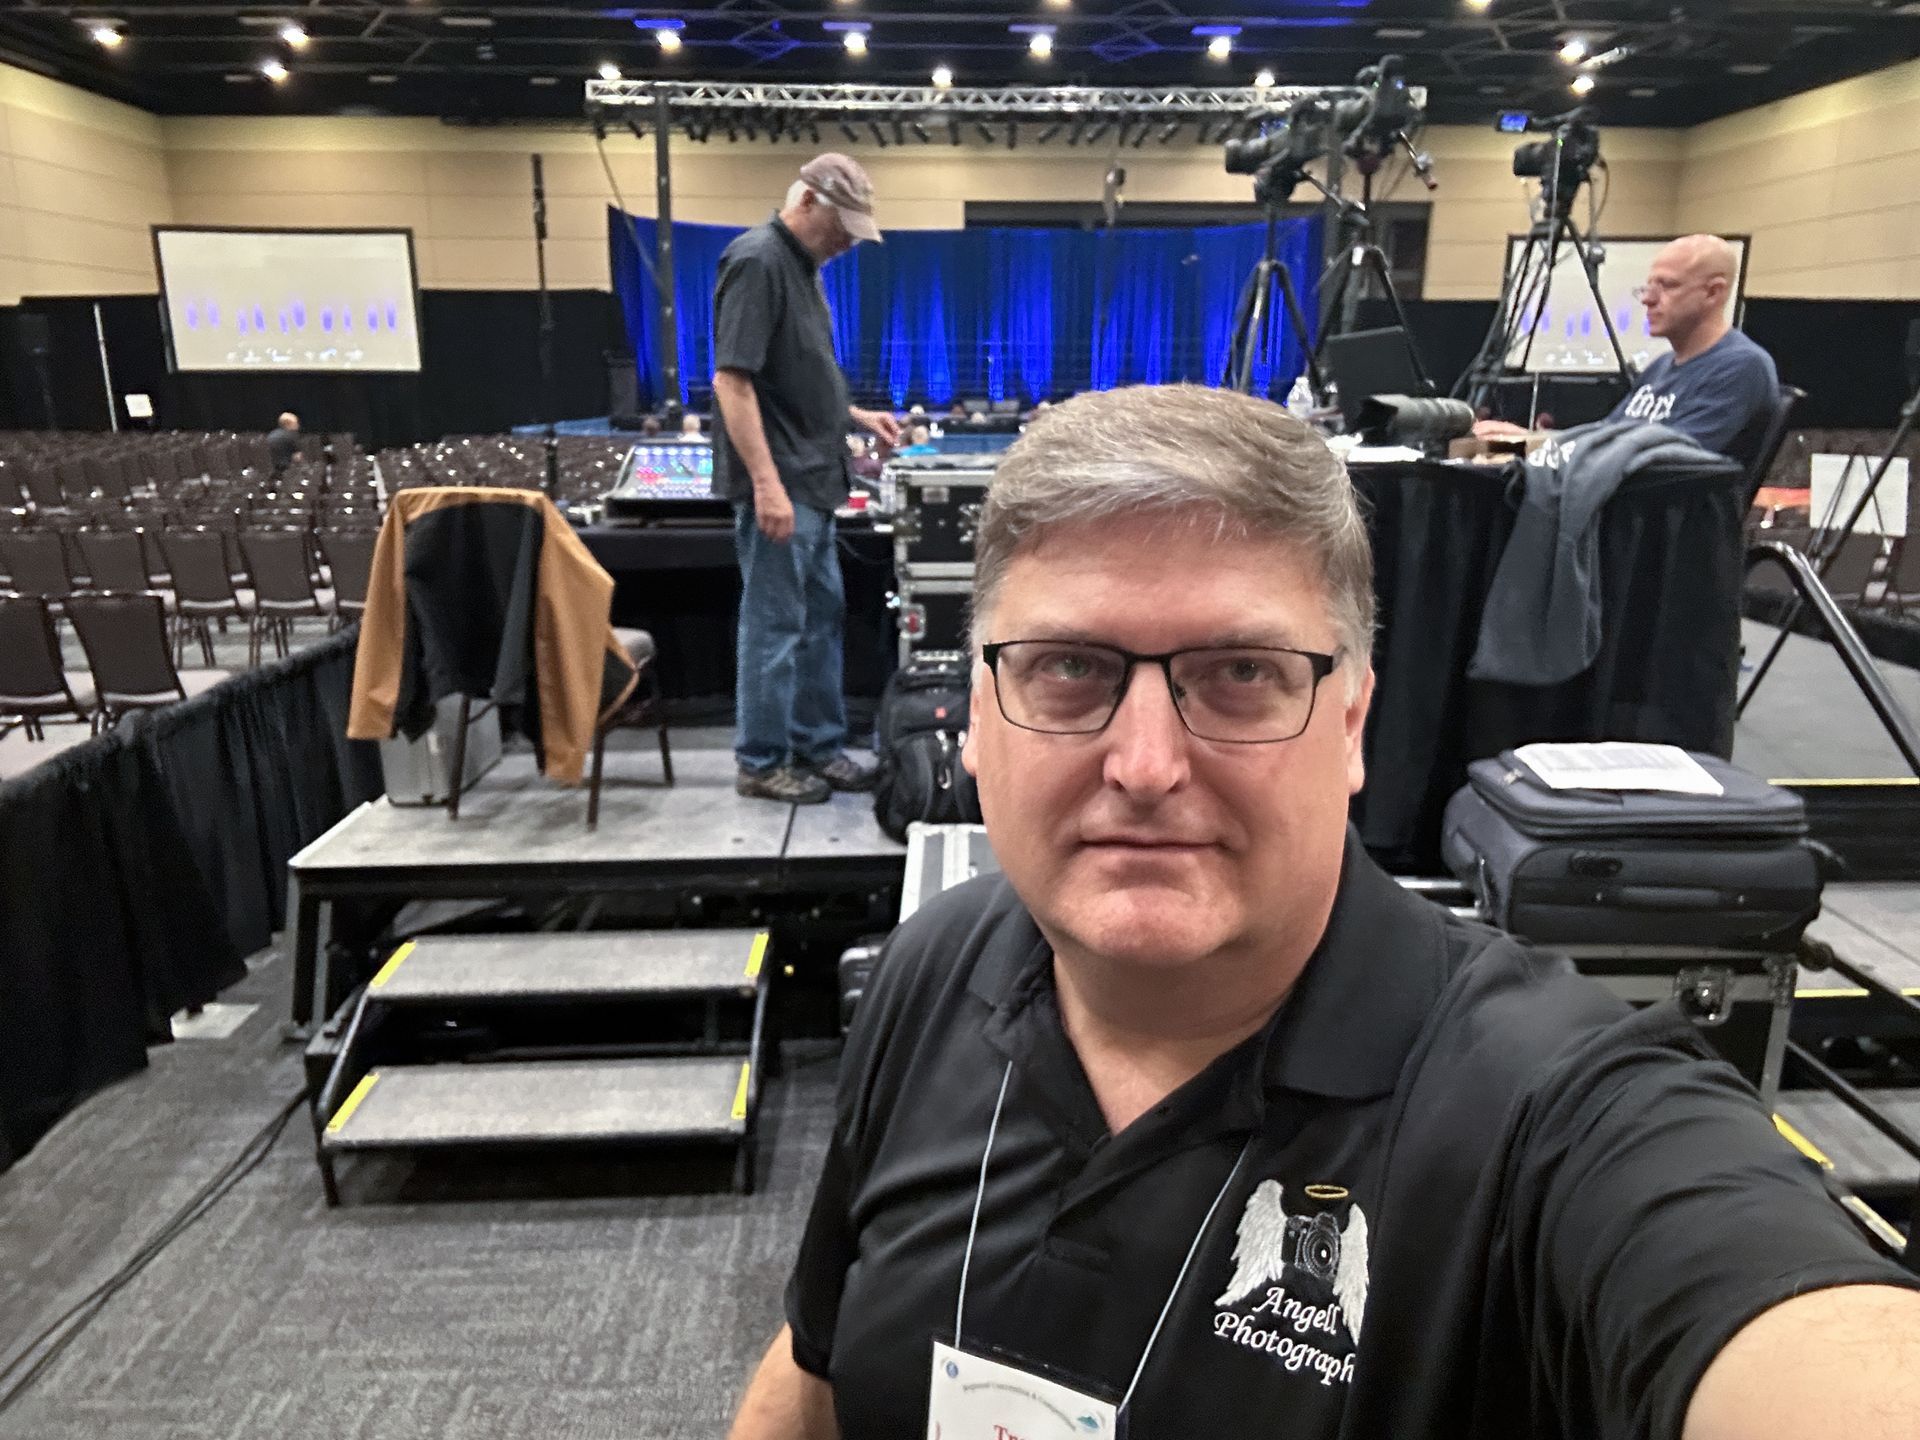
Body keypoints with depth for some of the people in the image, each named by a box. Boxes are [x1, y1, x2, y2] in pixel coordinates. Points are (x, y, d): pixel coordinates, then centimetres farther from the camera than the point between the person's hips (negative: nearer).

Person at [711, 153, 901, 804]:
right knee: (774, 625, -1)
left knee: (822, 616, 15)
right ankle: (760, 762, 12)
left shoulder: (803, 264, 15)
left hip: (813, 481, 10)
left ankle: (818, 746, 26)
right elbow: (732, 380, -22)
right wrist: (766, 483, -26)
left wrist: (855, 415, 15)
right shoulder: (756, 261, -15)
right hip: (778, 486, -10)